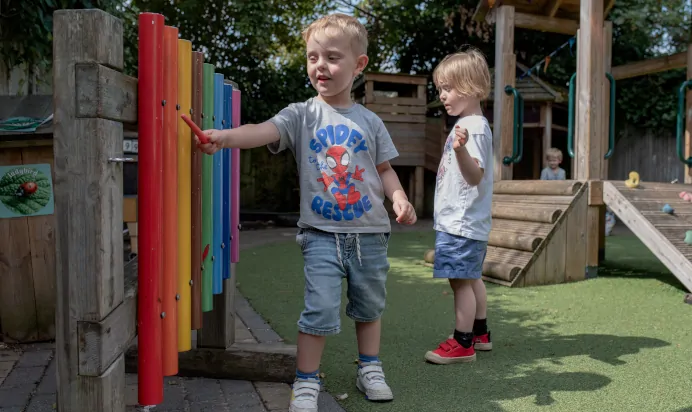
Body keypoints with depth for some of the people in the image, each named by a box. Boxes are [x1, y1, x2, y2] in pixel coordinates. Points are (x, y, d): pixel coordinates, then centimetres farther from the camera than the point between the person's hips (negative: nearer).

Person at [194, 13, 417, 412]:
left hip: (370, 233, 3)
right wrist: (225, 136, -38)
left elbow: (385, 169, 12)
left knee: (370, 305, 16)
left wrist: (399, 198, -7)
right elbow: (264, 131, -19)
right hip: (322, 233, -2)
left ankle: (370, 368, 37)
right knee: (320, 310, -7)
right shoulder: (301, 115, -1)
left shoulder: (370, 121, 5)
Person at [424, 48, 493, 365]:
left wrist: (460, 149, -44)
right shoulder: (465, 124, 14)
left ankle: (462, 344, 5)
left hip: (461, 222, -11)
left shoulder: (474, 128, -17)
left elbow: (475, 175, -30)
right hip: (462, 220, 11)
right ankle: (480, 333, 32)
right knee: (471, 278, 19)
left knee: (460, 280, -4)